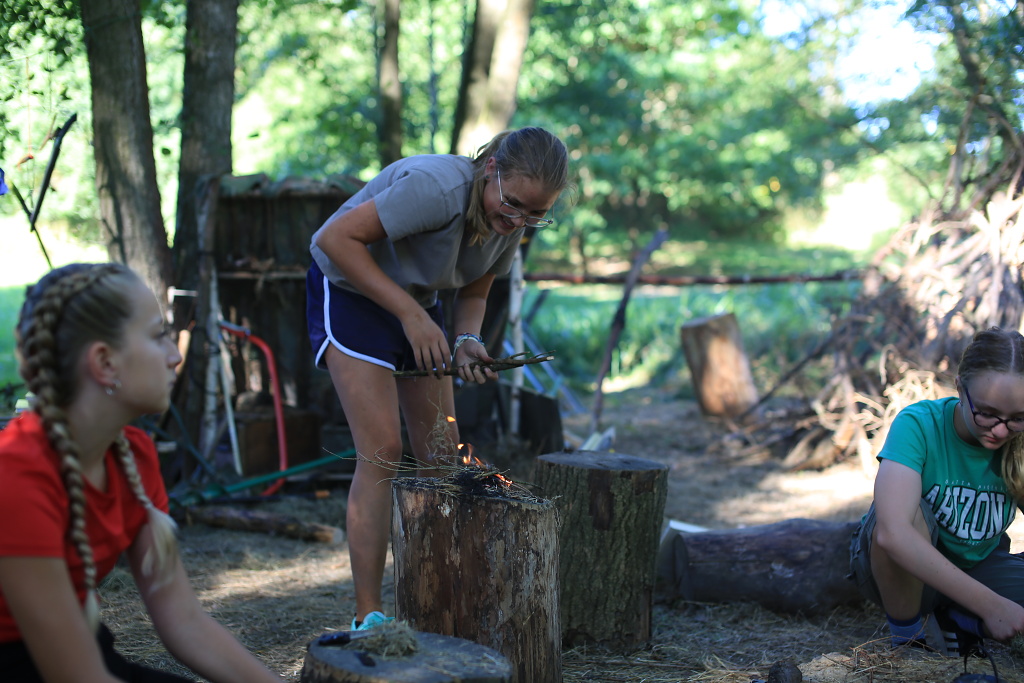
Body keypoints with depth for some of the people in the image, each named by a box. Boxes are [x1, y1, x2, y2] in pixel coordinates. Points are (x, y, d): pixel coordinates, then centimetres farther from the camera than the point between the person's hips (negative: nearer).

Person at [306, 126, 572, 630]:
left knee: (443, 456, 3)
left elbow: (473, 294, 4)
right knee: (383, 450, -17)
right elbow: (337, 238, -31)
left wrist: (467, 342, -18)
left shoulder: (512, 221, -8)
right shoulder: (439, 187, -33)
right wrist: (410, 313, -32)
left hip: (416, 304, 8)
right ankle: (368, 616, -11)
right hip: (349, 292, -7)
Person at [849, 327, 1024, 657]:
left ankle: (960, 623, 3)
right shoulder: (918, 425, -25)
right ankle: (908, 632, -12)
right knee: (910, 512, -36)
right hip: (903, 569, -3)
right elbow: (892, 533, -41)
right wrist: (990, 604, -43)